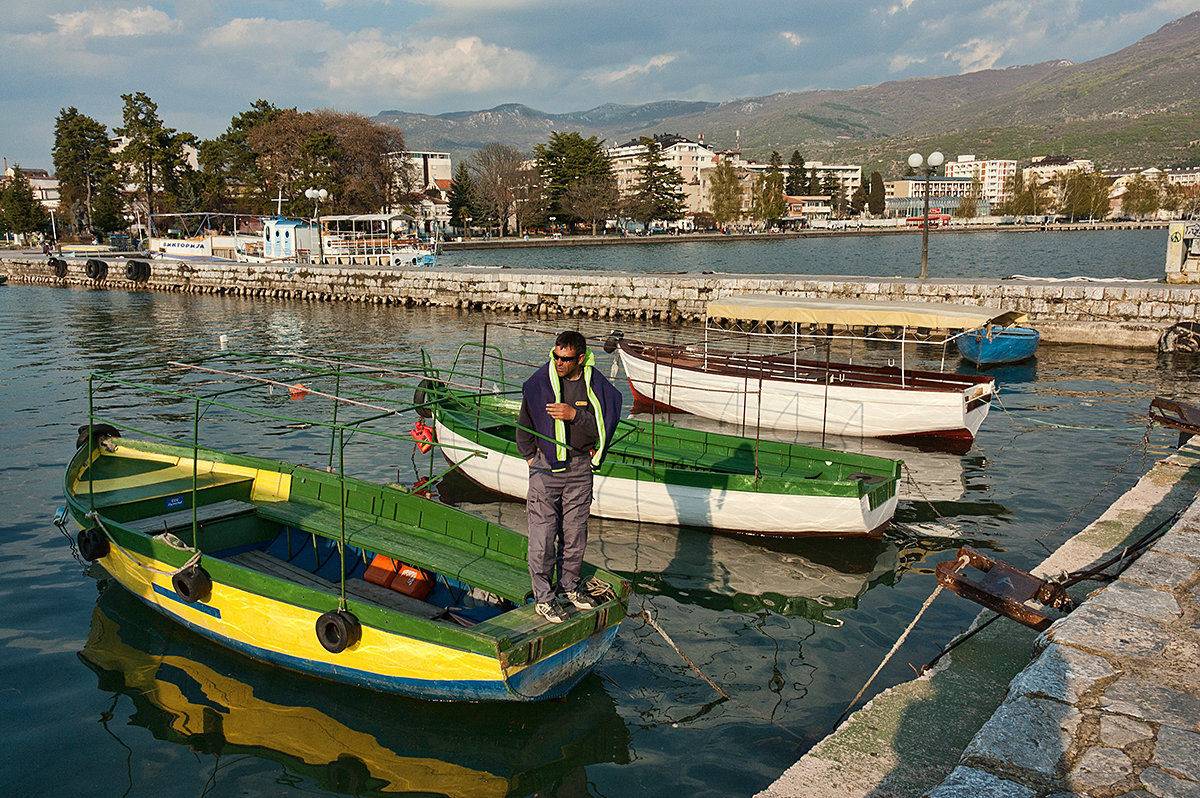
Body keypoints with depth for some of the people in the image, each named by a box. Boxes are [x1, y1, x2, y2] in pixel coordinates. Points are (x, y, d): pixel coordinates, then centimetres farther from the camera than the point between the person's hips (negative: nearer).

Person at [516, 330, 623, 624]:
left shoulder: (597, 386, -5)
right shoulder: (539, 383, -7)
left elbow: (602, 428, -9)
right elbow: (524, 426, 5)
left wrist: (574, 415, -22)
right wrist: (531, 458, 5)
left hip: (580, 468, 2)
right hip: (546, 467, -2)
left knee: (575, 532, 12)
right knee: (543, 534, -2)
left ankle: (569, 585, 31)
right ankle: (543, 596, 10)